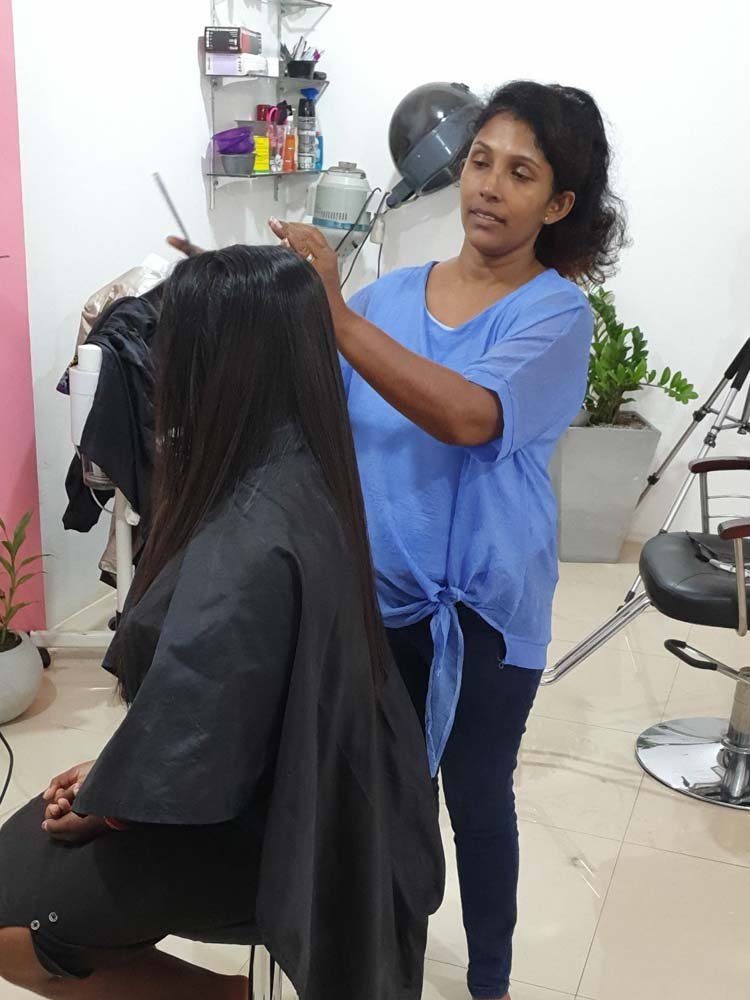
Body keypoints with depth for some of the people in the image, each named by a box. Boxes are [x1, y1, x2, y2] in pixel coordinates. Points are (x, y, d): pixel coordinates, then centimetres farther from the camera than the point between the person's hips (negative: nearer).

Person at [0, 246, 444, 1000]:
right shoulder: (300, 470, -4)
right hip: (292, 779, 8)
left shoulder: (247, 540, -34)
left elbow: (189, 736, -27)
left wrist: (97, 807, -6)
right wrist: (112, 770, 7)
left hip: (249, 818, -8)